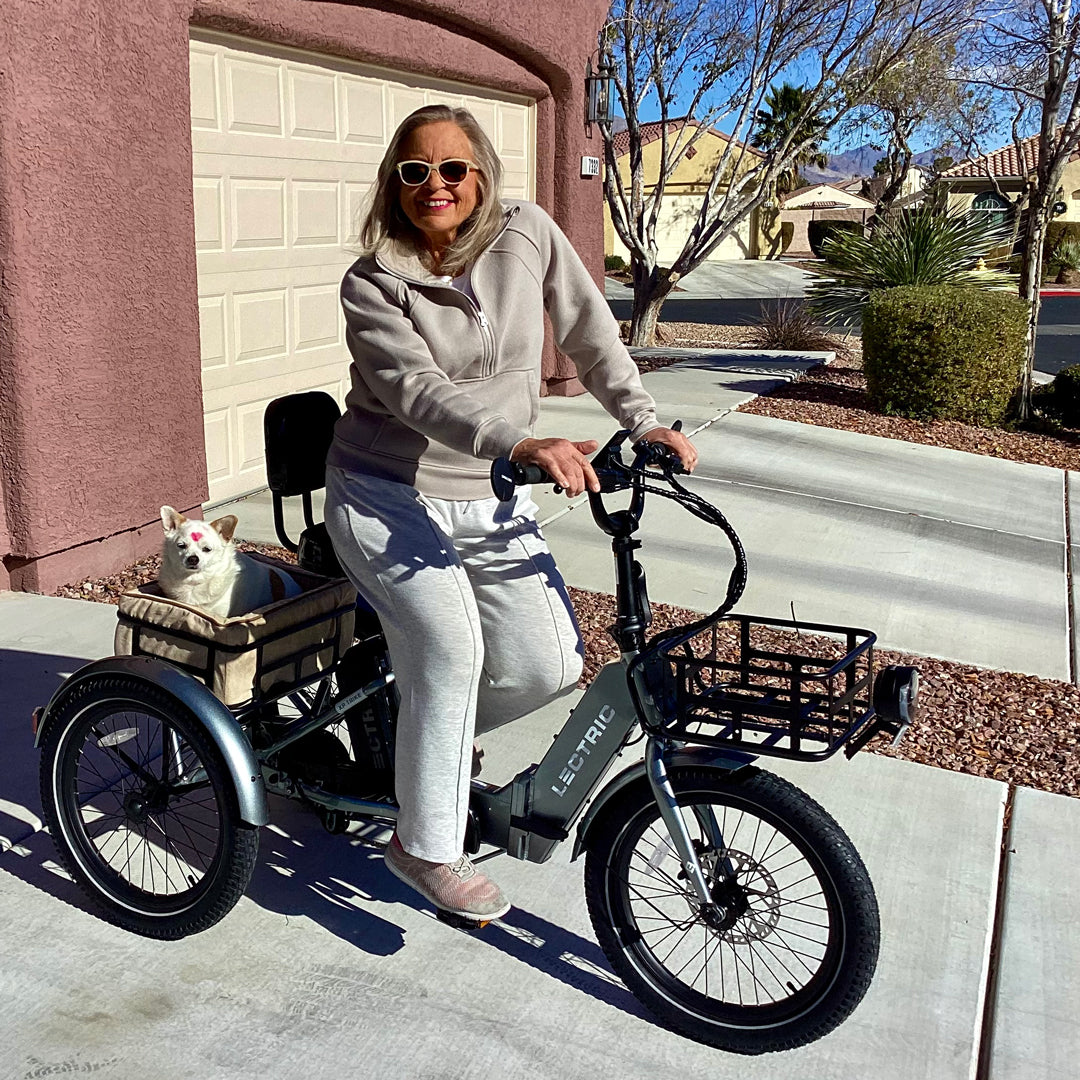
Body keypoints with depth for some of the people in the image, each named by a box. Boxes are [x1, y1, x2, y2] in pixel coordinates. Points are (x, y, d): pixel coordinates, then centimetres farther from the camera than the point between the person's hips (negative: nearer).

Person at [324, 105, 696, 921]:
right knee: (451, 644, -26)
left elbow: (590, 333, 6)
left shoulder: (528, 235, -2)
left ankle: (432, 733, 24)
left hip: (489, 502, 4)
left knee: (551, 665, -9)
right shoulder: (372, 285, -11)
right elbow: (421, 392, -26)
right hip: (386, 495, -3)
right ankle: (426, 848, -7)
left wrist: (644, 421, -4)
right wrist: (523, 445, -42)